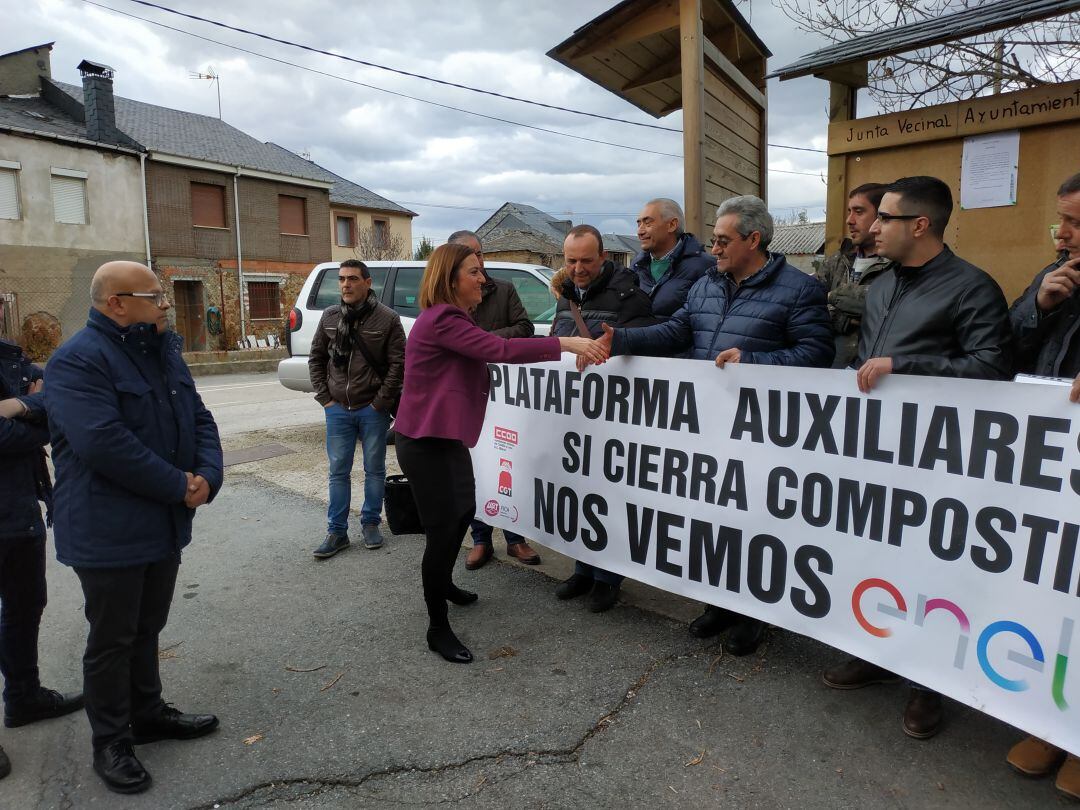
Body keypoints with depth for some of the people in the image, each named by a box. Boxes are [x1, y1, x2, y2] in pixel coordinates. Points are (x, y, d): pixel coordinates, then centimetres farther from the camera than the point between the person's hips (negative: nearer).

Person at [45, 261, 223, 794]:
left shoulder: (164, 351, 10)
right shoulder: (78, 361, -18)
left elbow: (199, 419, 8)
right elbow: (105, 445, -29)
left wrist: (207, 477, -10)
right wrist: (180, 487, -21)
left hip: (164, 524, 8)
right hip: (108, 532, -7)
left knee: (147, 630, 21)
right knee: (112, 640, 8)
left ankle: (148, 713, 37)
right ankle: (110, 741, 25)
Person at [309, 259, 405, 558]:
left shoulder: (387, 318, -7)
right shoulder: (330, 316, 5)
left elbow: (398, 363, -8)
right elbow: (316, 358, 11)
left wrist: (381, 402, -10)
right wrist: (324, 397, 3)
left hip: (373, 410, -3)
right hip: (337, 409, 3)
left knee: (374, 469, 9)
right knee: (338, 471, 8)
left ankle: (370, 523, 24)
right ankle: (336, 531, 17)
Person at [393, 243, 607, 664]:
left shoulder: (453, 319, 15)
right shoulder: (441, 320, -21)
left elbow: (488, 352, 12)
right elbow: (500, 350, -30)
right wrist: (565, 343, -32)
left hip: (445, 437, 11)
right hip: (426, 444, -11)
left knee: (463, 512, 24)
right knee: (443, 529, -4)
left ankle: (444, 584, 47)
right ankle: (438, 629, 11)